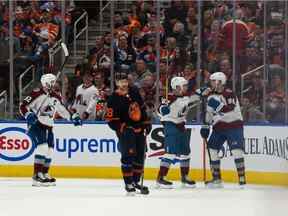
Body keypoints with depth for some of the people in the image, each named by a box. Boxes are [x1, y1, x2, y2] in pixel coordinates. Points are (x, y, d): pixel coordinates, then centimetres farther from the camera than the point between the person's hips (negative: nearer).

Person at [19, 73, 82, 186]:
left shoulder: (56, 97, 10)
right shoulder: (37, 94, -11)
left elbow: (62, 109, 25)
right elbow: (23, 106, -13)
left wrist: (73, 117, 18)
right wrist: (28, 115, -30)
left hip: (48, 126, 8)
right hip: (35, 124, -8)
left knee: (49, 151, 5)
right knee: (42, 147, -22)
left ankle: (44, 174, 18)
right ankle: (37, 175, -24)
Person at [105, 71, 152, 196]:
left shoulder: (134, 91, 3)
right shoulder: (114, 99, -15)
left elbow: (142, 107, 17)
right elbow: (111, 121, -14)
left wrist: (147, 122, 14)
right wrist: (123, 128, -24)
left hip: (139, 129, 7)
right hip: (125, 131, -7)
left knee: (140, 156, 10)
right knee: (128, 155, -17)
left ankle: (136, 181, 22)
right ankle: (128, 184, -12)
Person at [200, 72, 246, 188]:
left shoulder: (229, 94, -14)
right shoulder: (211, 96, 9)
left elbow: (231, 110, -28)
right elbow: (209, 112, 22)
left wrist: (219, 106, -37)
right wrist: (206, 125, 17)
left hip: (233, 125, -7)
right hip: (219, 127, 7)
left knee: (237, 151, -17)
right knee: (212, 149, 1)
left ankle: (242, 178, -14)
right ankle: (217, 179, 9)